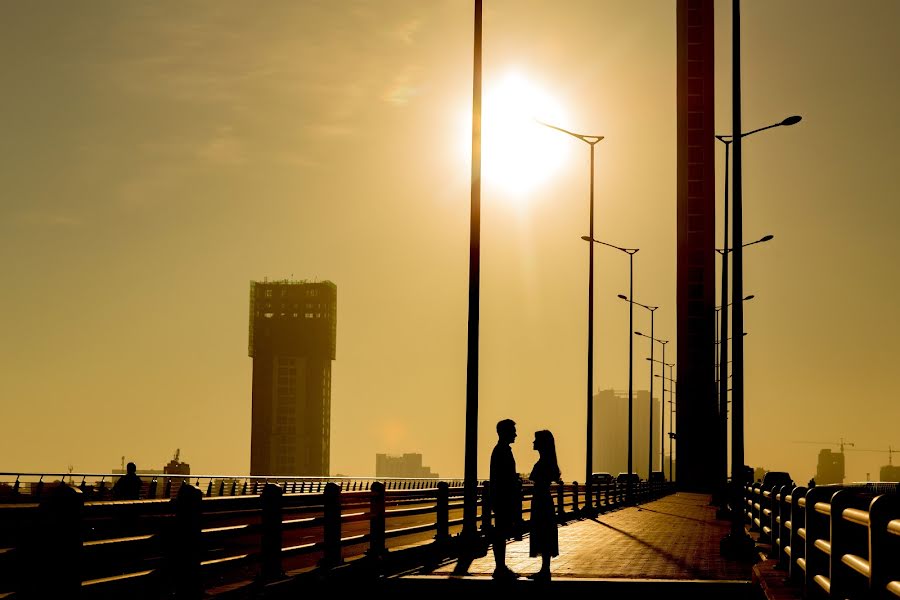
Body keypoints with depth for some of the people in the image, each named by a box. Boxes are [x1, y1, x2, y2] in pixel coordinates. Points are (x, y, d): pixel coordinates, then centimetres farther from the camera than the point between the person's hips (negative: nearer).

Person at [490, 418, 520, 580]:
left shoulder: (501, 450, 16)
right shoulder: (502, 451, -15)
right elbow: (503, 479, -20)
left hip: (503, 499, 10)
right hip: (503, 500, -10)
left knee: (501, 533, 12)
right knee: (501, 532, -7)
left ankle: (501, 568, 17)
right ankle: (500, 568, -4)